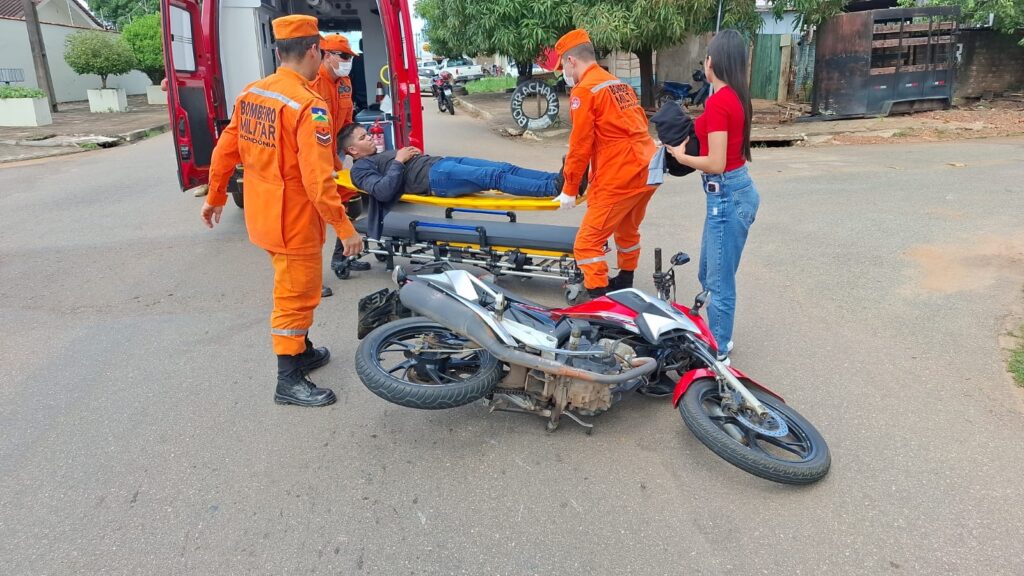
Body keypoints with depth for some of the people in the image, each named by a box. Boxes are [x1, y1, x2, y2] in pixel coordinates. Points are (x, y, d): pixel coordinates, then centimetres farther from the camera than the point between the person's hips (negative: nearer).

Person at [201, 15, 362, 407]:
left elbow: (224, 151, 9)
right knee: (296, 295, 4)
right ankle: (289, 381, 15)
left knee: (295, 289, 23)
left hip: (261, 214, 8)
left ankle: (302, 351, 38)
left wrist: (215, 198, 20)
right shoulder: (308, 105, -21)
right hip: (293, 219, -8)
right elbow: (317, 178, -26)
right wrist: (344, 227, -22)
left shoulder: (250, 94, 4)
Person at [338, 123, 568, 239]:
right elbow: (384, 191, -13)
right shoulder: (361, 168, 6)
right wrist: (399, 161, -7)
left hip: (440, 163, 9)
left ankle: (555, 178, -13)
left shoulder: (381, 156, 33)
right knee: (495, 176, -23)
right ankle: (552, 187, -27)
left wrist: (413, 154, 10)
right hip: (435, 176, -9)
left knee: (505, 168, -8)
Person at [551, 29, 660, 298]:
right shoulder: (619, 84, 17)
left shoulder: (583, 91, -8)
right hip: (648, 170, 9)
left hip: (619, 178, -9)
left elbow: (580, 145, -11)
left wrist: (569, 189, -2)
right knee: (628, 230, 27)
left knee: (588, 243, -3)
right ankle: (624, 284, 43)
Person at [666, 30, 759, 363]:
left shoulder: (717, 102, -19)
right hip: (735, 189, 10)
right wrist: (695, 135, 6)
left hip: (726, 194, -10)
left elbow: (715, 163, -22)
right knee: (710, 273, 21)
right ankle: (718, 339, 36)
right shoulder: (736, 97, 9)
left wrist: (681, 157, -7)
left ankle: (718, 353, 16)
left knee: (719, 280, 3)